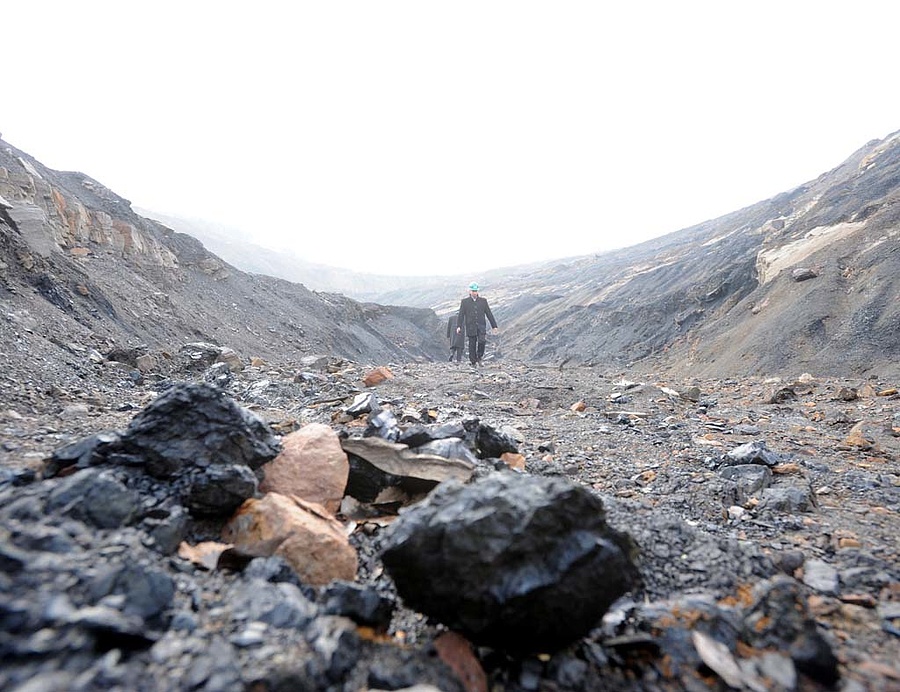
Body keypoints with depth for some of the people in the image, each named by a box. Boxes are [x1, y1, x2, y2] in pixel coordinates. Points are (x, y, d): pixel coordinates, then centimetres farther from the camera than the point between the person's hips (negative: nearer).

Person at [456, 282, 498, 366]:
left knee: (481, 341, -19)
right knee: (472, 345, 0)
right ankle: (473, 362, 12)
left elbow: (489, 314, 11)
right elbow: (461, 315, 0)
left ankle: (479, 357, 2)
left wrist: (494, 326, 8)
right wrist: (458, 326, -13)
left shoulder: (483, 301, 10)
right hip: (471, 327, 0)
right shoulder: (465, 301, 6)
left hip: (481, 326, 0)